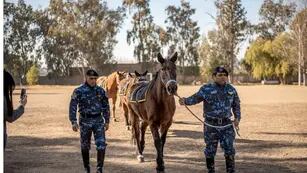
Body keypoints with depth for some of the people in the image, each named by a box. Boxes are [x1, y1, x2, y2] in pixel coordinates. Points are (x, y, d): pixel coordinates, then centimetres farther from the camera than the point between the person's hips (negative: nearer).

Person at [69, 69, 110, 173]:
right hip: (85, 121, -2)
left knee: (101, 145, -8)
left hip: (98, 120, 2)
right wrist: (73, 122, -17)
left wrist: (107, 121, 9)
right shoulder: (79, 91, -6)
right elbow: (73, 107, -9)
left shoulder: (100, 91, 3)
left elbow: (106, 107, 11)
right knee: (85, 146, 10)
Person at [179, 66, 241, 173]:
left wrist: (237, 117, 3)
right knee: (210, 150, 8)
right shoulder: (206, 89, -5)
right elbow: (196, 98, -18)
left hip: (227, 125, 2)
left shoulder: (231, 89, 6)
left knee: (229, 150, 1)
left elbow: (236, 105, 16)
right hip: (211, 125, -2)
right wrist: (185, 101, -37)